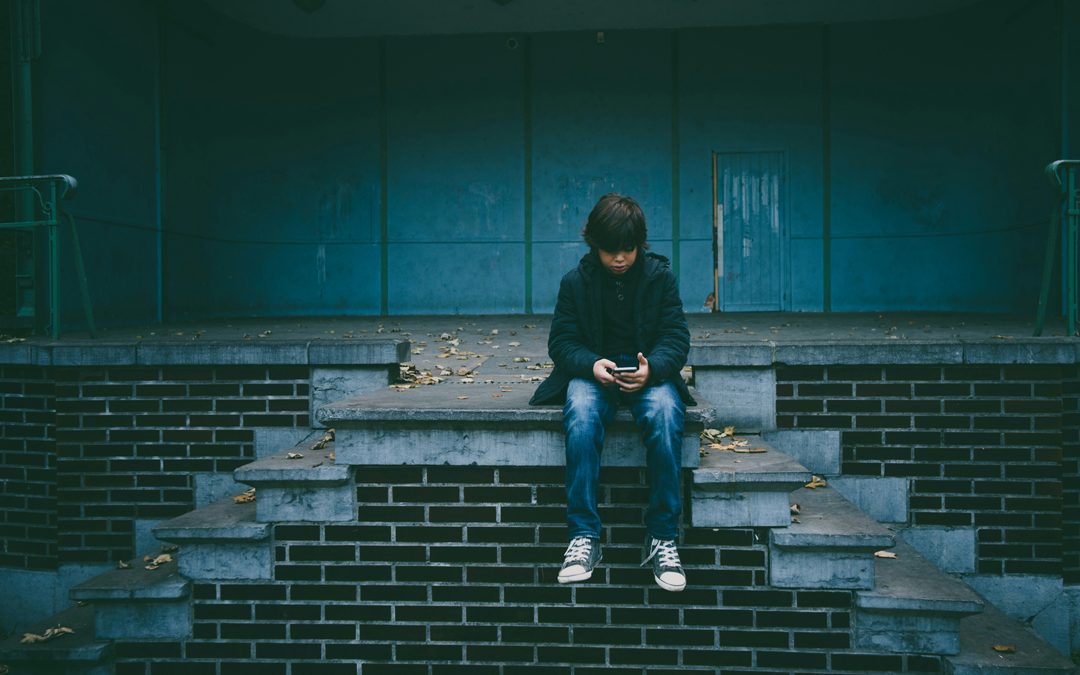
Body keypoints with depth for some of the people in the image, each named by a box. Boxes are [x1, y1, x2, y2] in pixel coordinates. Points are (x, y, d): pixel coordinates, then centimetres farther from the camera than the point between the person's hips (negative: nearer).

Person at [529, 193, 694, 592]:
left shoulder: (659, 276, 5)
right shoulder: (576, 281, 6)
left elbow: (676, 338, 0)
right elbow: (561, 342, 3)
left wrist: (652, 368, -23)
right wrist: (592, 364, -20)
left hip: (649, 372, 0)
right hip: (593, 371, 0)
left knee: (665, 416, -35)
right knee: (581, 417, -36)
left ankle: (663, 538, -26)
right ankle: (584, 536, -30)